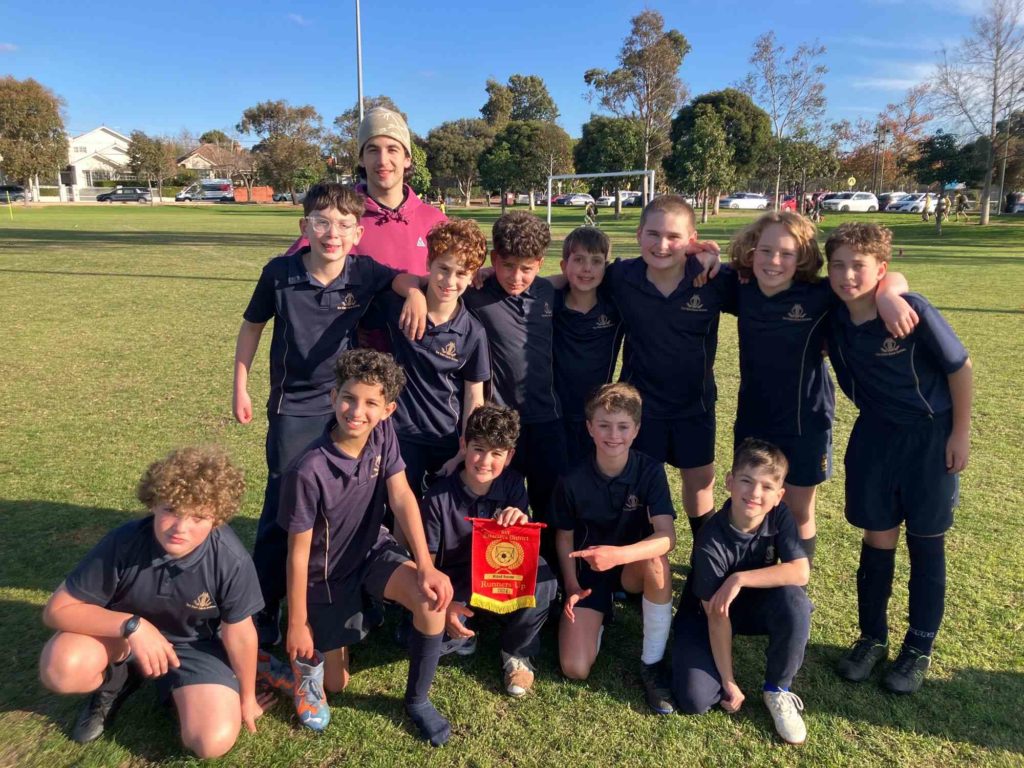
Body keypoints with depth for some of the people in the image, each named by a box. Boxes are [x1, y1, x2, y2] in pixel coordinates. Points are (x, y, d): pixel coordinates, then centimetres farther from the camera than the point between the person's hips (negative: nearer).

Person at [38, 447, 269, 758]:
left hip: (194, 643, -1)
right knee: (60, 668, -31)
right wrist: (132, 625, -36)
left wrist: (246, 697, 0)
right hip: (122, 631, 1)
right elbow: (57, 609, -21)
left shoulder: (231, 561, -31)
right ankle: (115, 679, 6)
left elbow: (239, 633, -15)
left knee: (214, 741, -19)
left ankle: (174, 689, 14)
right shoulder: (123, 543, -30)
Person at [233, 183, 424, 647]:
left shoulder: (364, 273, -11)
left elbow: (406, 280, 1)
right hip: (293, 409, -1)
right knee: (280, 508, 3)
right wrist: (240, 388, 6)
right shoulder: (279, 273, -10)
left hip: (347, 406, 2)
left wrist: (417, 294, -24)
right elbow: (252, 326, 3)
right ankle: (262, 612, 19)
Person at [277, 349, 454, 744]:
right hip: (326, 573, -3)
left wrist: (426, 566, -31)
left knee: (432, 597, -27)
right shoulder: (309, 471, -29)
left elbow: (402, 496, -19)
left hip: (372, 550, 3)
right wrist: (297, 626, -12)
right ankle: (310, 654, 43)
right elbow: (298, 552, -20)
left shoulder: (383, 434, -15)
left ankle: (417, 700, -2)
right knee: (335, 683, 9)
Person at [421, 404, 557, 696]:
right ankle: (468, 628, 9)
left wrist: (521, 522, -30)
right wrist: (444, 605, -23)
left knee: (541, 576, -30)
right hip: (456, 588, -1)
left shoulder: (513, 484, -8)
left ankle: (516, 652, -2)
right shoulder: (438, 497, -16)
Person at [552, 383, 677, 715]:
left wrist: (617, 555, -46)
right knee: (575, 669, -18)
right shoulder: (573, 481, -15)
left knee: (656, 561, -38)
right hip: (588, 573, 0)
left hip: (633, 569, 0)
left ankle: (652, 663, -17)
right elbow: (565, 536, 1)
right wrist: (572, 587, -11)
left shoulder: (650, 471, -17)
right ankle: (599, 615, 15)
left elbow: (667, 537, -29)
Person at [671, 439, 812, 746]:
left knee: (794, 601, -32)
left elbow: (800, 572, -29)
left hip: (755, 605, 3)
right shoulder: (711, 541, -30)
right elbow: (716, 616, -24)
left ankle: (777, 689, -7)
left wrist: (740, 579, -35)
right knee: (695, 700, -20)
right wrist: (729, 683, -19)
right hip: (706, 612, -3)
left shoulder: (780, 516, -20)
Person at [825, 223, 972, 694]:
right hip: (875, 435, 3)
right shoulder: (834, 319, -11)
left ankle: (920, 648, 25)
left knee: (925, 543, 8)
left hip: (931, 436, -3)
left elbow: (959, 367, -12)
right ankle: (872, 637, 27)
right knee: (877, 539, 10)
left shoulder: (913, 312, -23)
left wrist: (960, 433, -8)